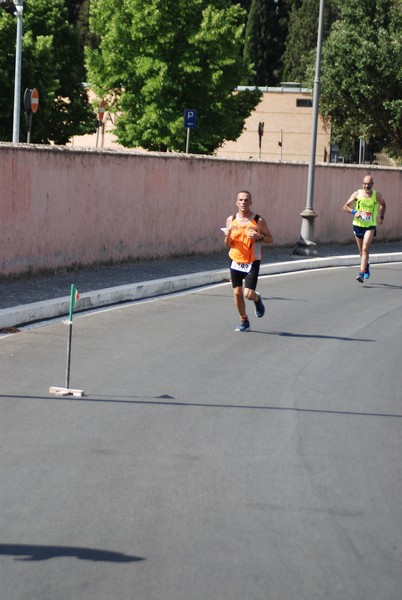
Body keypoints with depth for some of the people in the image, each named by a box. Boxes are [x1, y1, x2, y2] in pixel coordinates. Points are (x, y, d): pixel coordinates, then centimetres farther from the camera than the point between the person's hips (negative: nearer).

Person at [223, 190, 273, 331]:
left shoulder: (258, 221, -6)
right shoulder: (231, 220, 3)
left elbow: (270, 239, 1)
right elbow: (228, 244, 10)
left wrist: (259, 237, -19)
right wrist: (228, 236, -13)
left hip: (252, 263, -3)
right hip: (236, 262, 3)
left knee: (248, 294, -12)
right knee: (237, 293, 3)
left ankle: (257, 299, 25)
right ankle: (244, 321, 21)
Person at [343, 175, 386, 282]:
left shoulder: (376, 195, -1)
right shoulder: (357, 194, -1)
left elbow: (383, 205, 21)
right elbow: (345, 206, 1)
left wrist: (381, 216, 11)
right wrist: (354, 212, -14)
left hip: (370, 226, -2)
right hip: (358, 224, 2)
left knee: (365, 249, -17)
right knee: (361, 251, 13)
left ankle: (362, 273, -23)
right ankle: (366, 266, 40)